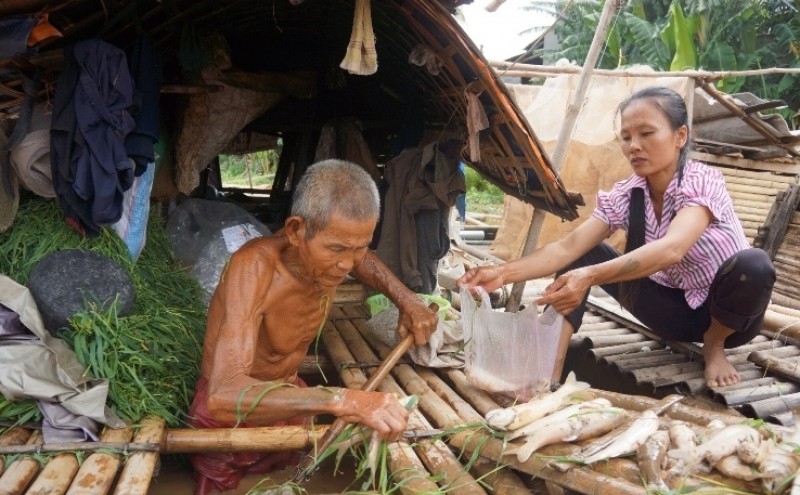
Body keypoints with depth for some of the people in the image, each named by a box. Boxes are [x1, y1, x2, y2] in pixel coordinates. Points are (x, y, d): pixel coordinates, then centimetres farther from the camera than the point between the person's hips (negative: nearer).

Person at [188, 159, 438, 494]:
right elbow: (225, 395, -46)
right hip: (229, 416, -5)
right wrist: (341, 400, -56)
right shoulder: (255, 265, -35)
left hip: (288, 399, 5)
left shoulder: (327, 252, -17)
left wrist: (407, 301, -6)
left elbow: (363, 260, 10)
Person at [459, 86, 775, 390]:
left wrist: (591, 276, -57)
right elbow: (569, 246, -22)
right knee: (585, 253, -13)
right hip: (675, 309, 4)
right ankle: (550, 370, -20)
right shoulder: (624, 196, -10)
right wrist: (503, 273, -37)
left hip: (726, 313, -4)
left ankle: (713, 345, -4)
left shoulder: (702, 182, -25)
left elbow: (671, 250, -43)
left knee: (753, 266, -37)